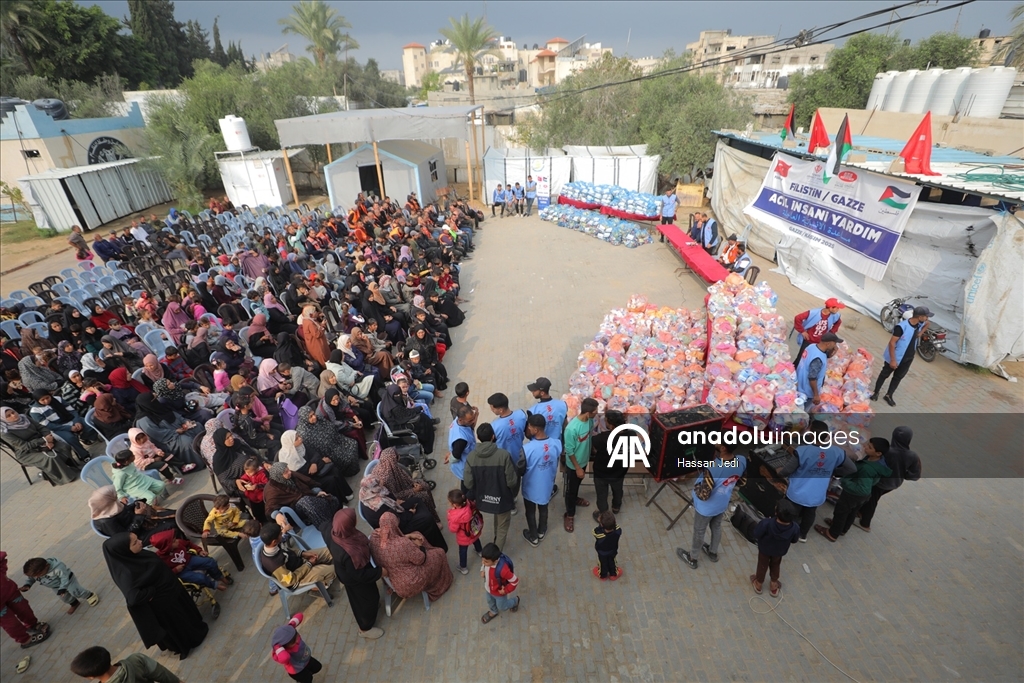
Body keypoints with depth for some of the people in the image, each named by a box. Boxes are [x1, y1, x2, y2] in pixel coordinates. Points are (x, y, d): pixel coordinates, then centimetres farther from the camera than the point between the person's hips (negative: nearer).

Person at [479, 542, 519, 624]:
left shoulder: (502, 570, -46)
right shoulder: (488, 560, -28)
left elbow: (515, 581, -31)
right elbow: (483, 563, 0)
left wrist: (506, 590, -21)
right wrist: (482, 570, -15)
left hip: (499, 592, -5)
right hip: (488, 588, 5)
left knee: (501, 607, 24)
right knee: (490, 601, 32)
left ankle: (515, 601, 52)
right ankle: (493, 612, 64)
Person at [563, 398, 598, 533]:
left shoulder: (589, 420, -15)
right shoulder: (572, 428, -37)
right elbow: (569, 451, -25)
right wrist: (577, 468, -17)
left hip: (584, 460, 7)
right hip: (573, 464, -7)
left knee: (578, 484, 32)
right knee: (571, 489, 15)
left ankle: (575, 499, 58)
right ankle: (569, 515, 35)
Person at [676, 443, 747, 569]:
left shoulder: (712, 469, -43)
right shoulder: (741, 461, -22)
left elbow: (703, 495, -33)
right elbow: (741, 481, 1)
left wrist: (695, 484, -15)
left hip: (706, 508, -5)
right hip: (723, 504, 5)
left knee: (699, 532, 20)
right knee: (716, 527, 32)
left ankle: (692, 558, 45)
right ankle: (713, 553, 57)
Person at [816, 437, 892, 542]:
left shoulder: (867, 469, -41)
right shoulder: (880, 461, -15)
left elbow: (863, 489, -38)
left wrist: (846, 481, -30)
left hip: (853, 494, -7)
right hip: (863, 495, 7)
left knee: (840, 512, 17)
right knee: (852, 512, 30)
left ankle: (832, 534, 38)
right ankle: (842, 529, 54)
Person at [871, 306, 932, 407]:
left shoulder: (920, 324, -8)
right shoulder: (901, 327, -29)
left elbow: (928, 323, 20)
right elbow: (891, 343, -26)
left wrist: (920, 333, 1)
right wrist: (893, 360, -26)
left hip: (908, 358, 6)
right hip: (896, 357, -6)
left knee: (898, 377, 16)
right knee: (884, 375, 12)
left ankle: (888, 395, 30)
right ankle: (876, 392, 29)